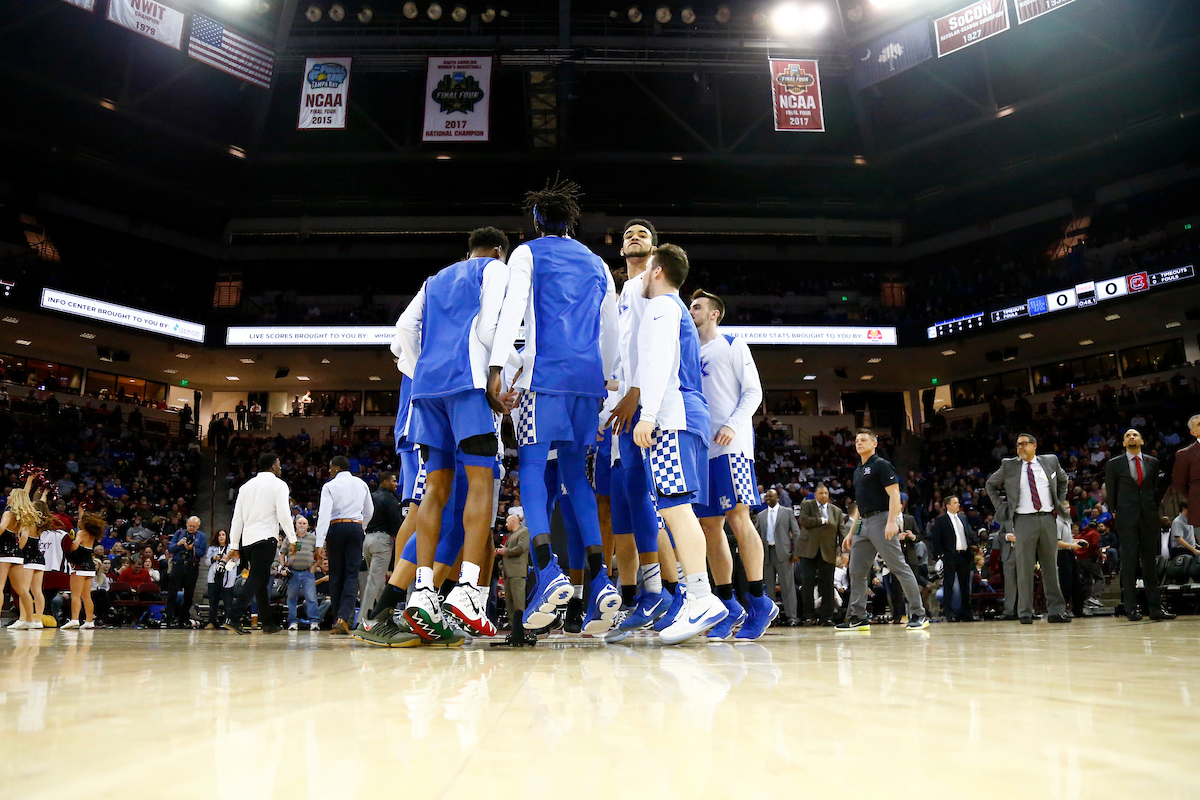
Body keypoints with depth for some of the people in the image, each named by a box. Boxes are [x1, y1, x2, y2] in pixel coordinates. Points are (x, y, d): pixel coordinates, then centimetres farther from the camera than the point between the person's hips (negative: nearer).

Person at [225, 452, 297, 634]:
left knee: (261, 580, 12)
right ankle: (234, 617, -24)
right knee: (256, 579, -10)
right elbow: (284, 514, -8)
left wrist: (234, 546, 18)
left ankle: (267, 623, 16)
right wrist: (293, 539, -2)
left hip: (247, 539, 7)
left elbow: (237, 517, 16)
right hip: (266, 537, -7)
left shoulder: (246, 486, 19)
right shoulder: (278, 485, 1)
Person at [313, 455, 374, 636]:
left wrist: (320, 541, -15)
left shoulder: (329, 486, -1)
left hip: (336, 528, -2)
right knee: (352, 574, -3)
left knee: (336, 574, 7)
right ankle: (344, 617, -19)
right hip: (356, 528, 2)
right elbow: (369, 512, 19)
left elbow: (324, 514, -11)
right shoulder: (361, 484, 11)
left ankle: (337, 619, 10)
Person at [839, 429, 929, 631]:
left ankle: (918, 614, 0)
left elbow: (894, 494, -14)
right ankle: (858, 617, 12)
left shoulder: (881, 465, -4)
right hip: (864, 524, 9)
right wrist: (852, 532, 22)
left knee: (899, 567, -7)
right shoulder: (858, 471, 20)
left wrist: (892, 522, -26)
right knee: (856, 571, 7)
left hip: (881, 520, -9)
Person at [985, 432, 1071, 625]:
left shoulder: (1051, 461, 9)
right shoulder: (1008, 466, 4)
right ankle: (1025, 612, 3)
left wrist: (1060, 503, 16)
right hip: (1024, 520, -2)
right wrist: (1001, 508, 5)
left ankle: (1056, 611, 13)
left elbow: (1062, 480, 28)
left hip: (1048, 518, 2)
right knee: (1024, 568, -3)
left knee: (1051, 567, 6)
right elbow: (990, 485, 15)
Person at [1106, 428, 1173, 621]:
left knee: (1150, 561, 4)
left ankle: (1155, 607, 8)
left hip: (1149, 517, 3)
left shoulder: (1153, 462, 12)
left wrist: (1155, 509, 8)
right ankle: (1131, 608, -2)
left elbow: (1157, 488, 15)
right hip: (1126, 518, -2)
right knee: (1129, 561, -5)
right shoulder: (1114, 464, 5)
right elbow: (1110, 491, 8)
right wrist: (1114, 512, 4)